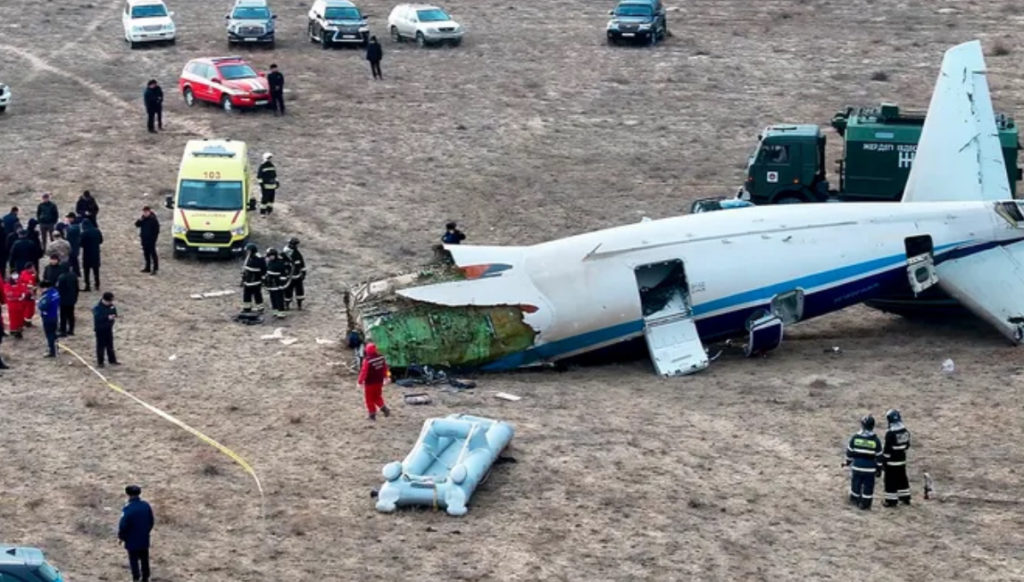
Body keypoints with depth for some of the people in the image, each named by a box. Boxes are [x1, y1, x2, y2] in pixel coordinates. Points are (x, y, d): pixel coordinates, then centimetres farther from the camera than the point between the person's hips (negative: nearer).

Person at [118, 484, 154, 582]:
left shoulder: (128, 509, -23)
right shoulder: (146, 506, -6)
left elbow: (123, 525, -19)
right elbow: (152, 521, 6)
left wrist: (121, 537, -2)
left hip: (132, 541, -5)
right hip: (144, 540, 5)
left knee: (134, 560, 7)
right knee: (144, 559, 18)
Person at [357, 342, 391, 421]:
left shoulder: (367, 361, -26)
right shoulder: (381, 357, -6)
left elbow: (364, 372, -21)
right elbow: (385, 368, 8)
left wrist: (360, 381, -8)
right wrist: (386, 376, 24)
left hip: (370, 383, -6)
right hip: (379, 381, 6)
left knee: (370, 399, 10)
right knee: (377, 397, 23)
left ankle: (372, 414, 16)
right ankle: (384, 408, 5)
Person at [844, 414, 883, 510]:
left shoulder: (855, 438, -6)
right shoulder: (875, 440, -9)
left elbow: (849, 451, 3)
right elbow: (879, 456, -4)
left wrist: (848, 461, 20)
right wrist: (879, 468, 5)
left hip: (857, 466, 2)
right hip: (870, 468, -2)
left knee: (856, 484, 17)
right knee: (868, 486, 6)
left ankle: (855, 500, 29)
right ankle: (865, 504, 8)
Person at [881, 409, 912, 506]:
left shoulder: (890, 433, -22)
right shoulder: (905, 431, 2)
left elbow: (887, 448, -19)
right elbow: (907, 445, 11)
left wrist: (884, 458, -8)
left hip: (892, 461, -7)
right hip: (902, 460, 7)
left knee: (891, 480, 0)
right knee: (902, 478, 19)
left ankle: (891, 500, 4)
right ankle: (905, 497, 28)